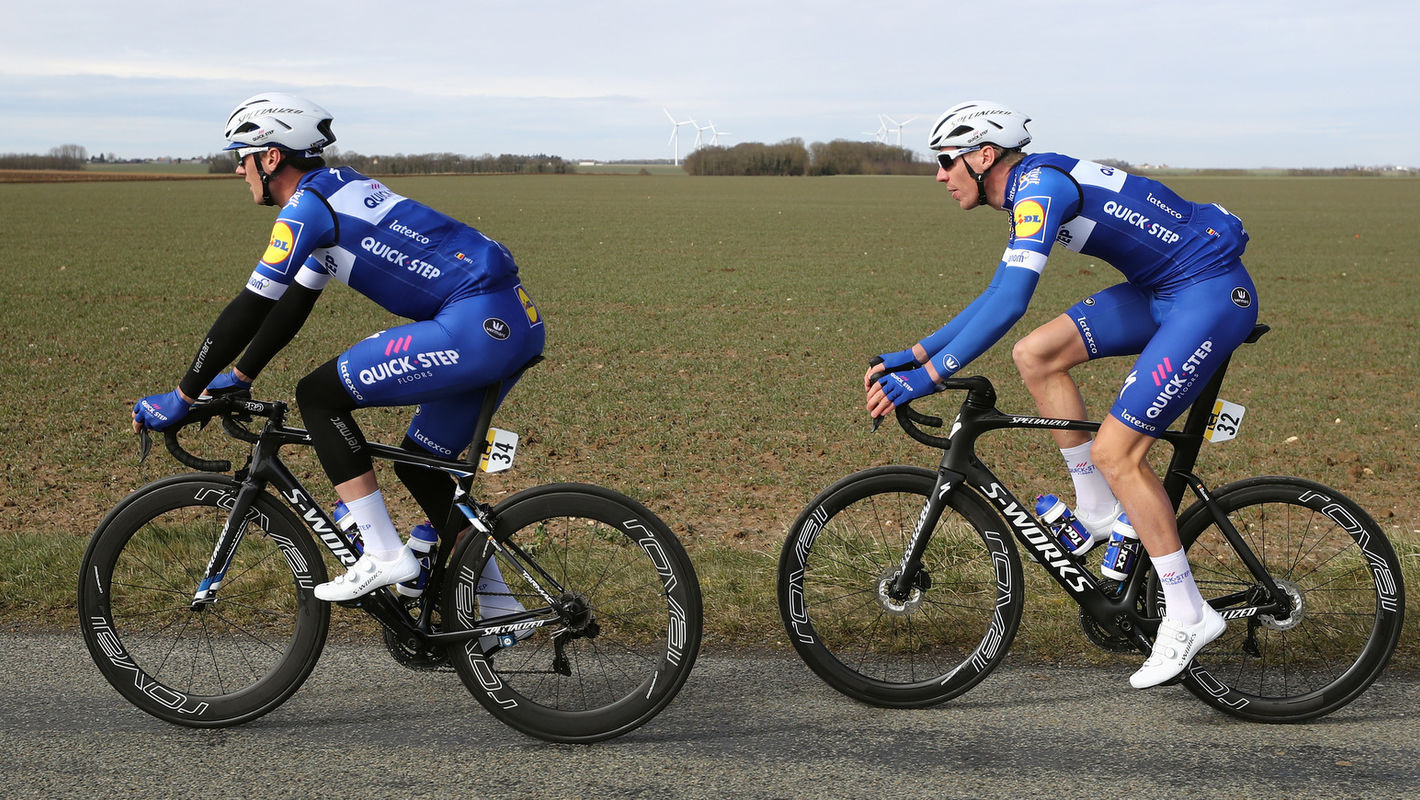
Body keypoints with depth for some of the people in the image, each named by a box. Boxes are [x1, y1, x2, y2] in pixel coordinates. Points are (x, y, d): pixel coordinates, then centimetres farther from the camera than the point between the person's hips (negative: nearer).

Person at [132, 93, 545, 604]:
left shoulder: (307, 205, -8)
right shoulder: (335, 190, 22)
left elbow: (250, 308, -9)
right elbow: (293, 304, 30)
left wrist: (181, 398, -2)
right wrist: (239, 377, 33)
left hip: (476, 325, -10)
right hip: (517, 316, 10)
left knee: (319, 396, -4)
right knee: (419, 467, 20)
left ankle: (384, 556, -4)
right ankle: (495, 604, 24)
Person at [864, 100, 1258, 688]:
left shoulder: (1041, 184, -19)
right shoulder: (1031, 194, 13)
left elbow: (1010, 302, -29)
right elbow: (996, 297, 21)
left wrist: (928, 376, -29)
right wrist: (910, 355, 16)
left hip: (1213, 292, -10)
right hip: (1164, 291, 10)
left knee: (1115, 453, -12)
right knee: (1036, 355, 2)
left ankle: (1187, 616, -2)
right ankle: (1100, 511, 11)